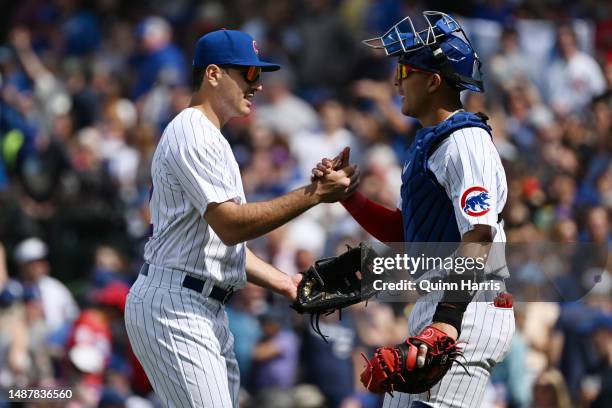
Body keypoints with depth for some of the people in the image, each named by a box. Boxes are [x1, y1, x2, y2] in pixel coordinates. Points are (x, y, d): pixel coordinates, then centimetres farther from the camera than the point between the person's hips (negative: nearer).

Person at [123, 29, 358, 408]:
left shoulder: (212, 139, 23)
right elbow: (230, 225, -21)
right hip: (175, 305, -11)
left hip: (210, 313, 11)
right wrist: (314, 193, -21)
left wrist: (286, 283, 14)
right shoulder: (191, 133, -12)